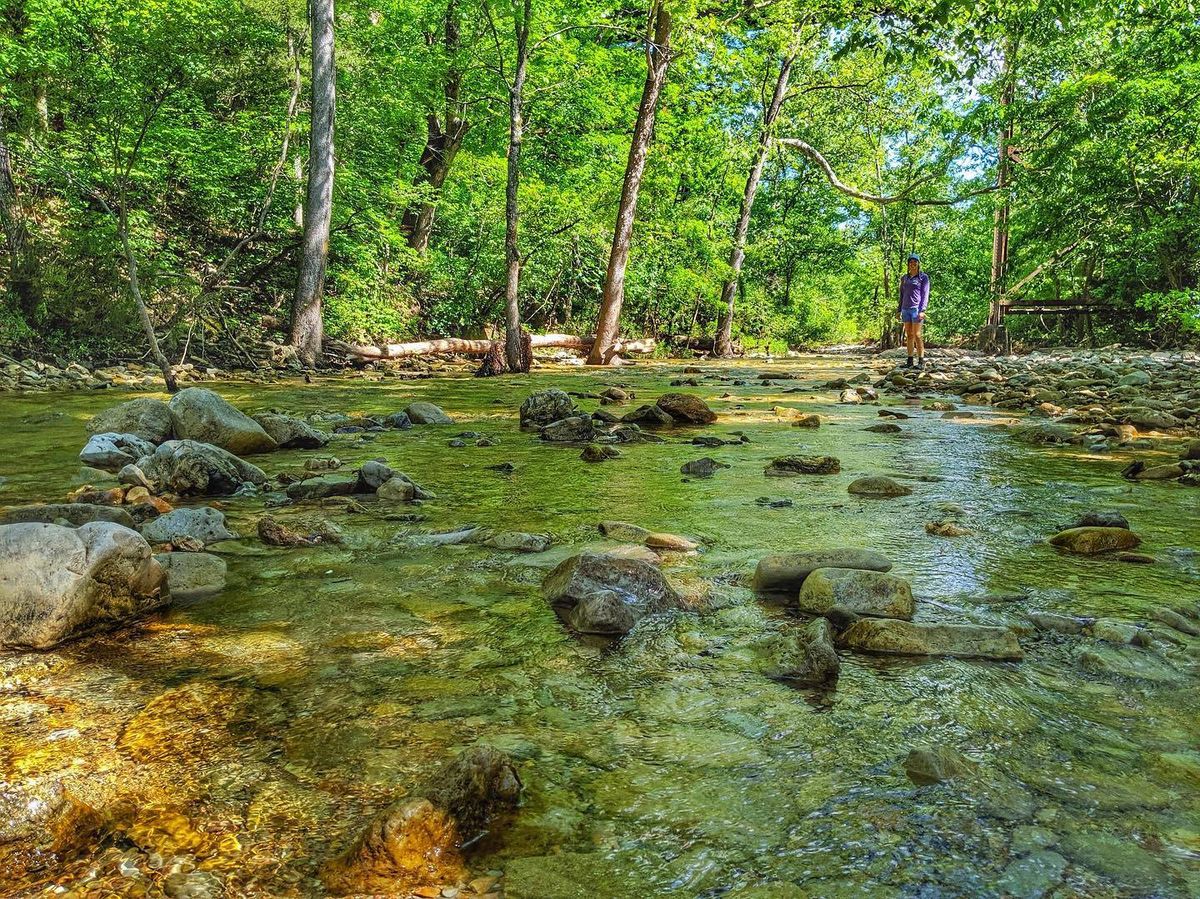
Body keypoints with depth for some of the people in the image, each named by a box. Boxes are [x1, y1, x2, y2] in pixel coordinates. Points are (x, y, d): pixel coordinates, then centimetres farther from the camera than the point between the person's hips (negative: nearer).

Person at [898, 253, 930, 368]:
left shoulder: (923, 277, 3)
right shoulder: (904, 278, 17)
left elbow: (925, 294, -3)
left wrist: (922, 310, -13)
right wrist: (900, 310, 14)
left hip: (917, 309, -5)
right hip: (906, 309, 5)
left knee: (917, 335, -9)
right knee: (909, 335, 4)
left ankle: (921, 361, -8)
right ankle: (910, 360, 6)